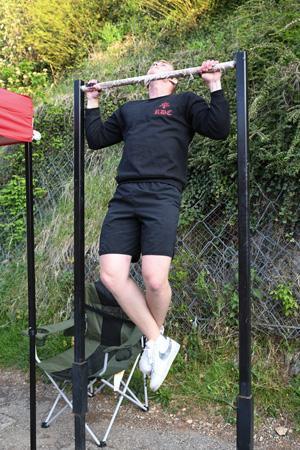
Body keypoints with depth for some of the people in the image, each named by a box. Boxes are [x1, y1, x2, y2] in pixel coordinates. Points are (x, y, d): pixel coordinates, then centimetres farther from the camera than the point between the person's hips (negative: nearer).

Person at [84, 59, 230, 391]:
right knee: (111, 275, -10)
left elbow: (219, 129, 6)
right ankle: (158, 343, 4)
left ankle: (156, 339, 13)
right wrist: (92, 103, 32)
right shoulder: (128, 109, 32)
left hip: (162, 195, -4)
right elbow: (96, 139, 31)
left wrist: (215, 85, 4)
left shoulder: (184, 103, 20)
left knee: (155, 278, -18)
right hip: (123, 198, 5)